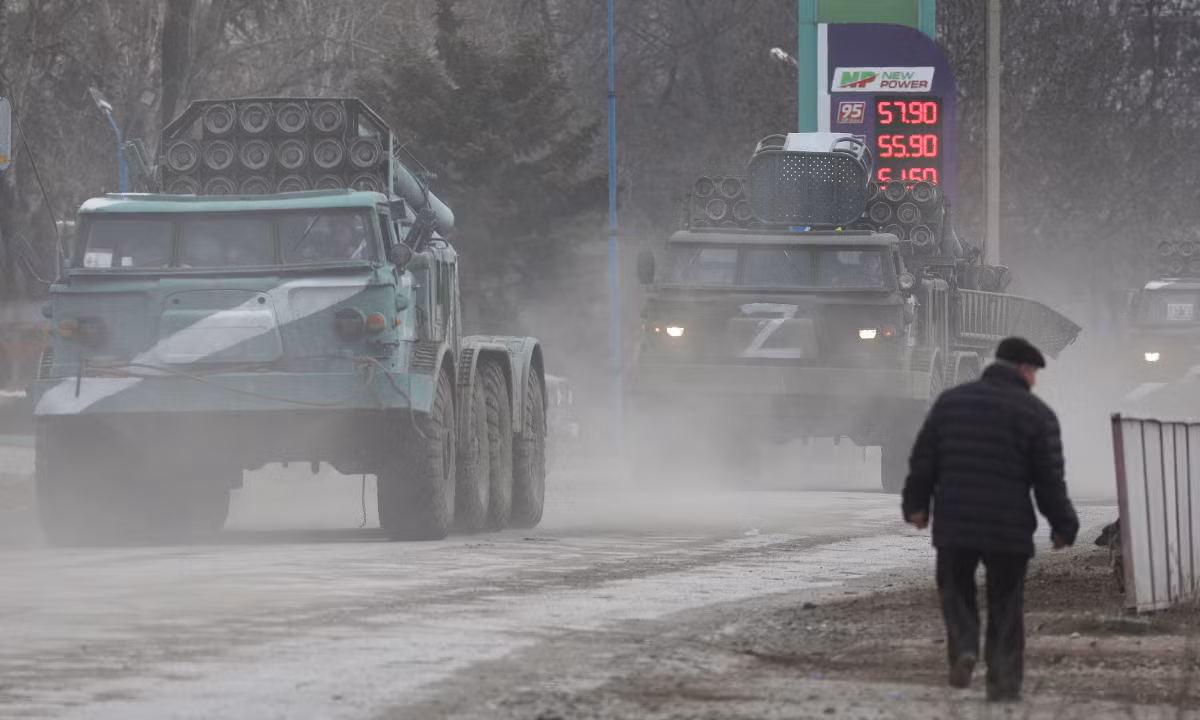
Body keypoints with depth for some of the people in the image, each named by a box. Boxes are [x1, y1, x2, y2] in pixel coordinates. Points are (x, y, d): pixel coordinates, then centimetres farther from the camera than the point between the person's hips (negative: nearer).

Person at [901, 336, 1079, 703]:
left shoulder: (951, 400, 7)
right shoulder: (1037, 414, -3)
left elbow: (923, 459, 7)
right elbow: (1050, 481, -4)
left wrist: (916, 503, 18)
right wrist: (1064, 526, 7)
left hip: (954, 522, 2)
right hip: (1009, 527, -2)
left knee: (955, 589, 19)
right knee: (1005, 606, 9)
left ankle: (962, 648, -4)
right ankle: (1003, 681, 7)